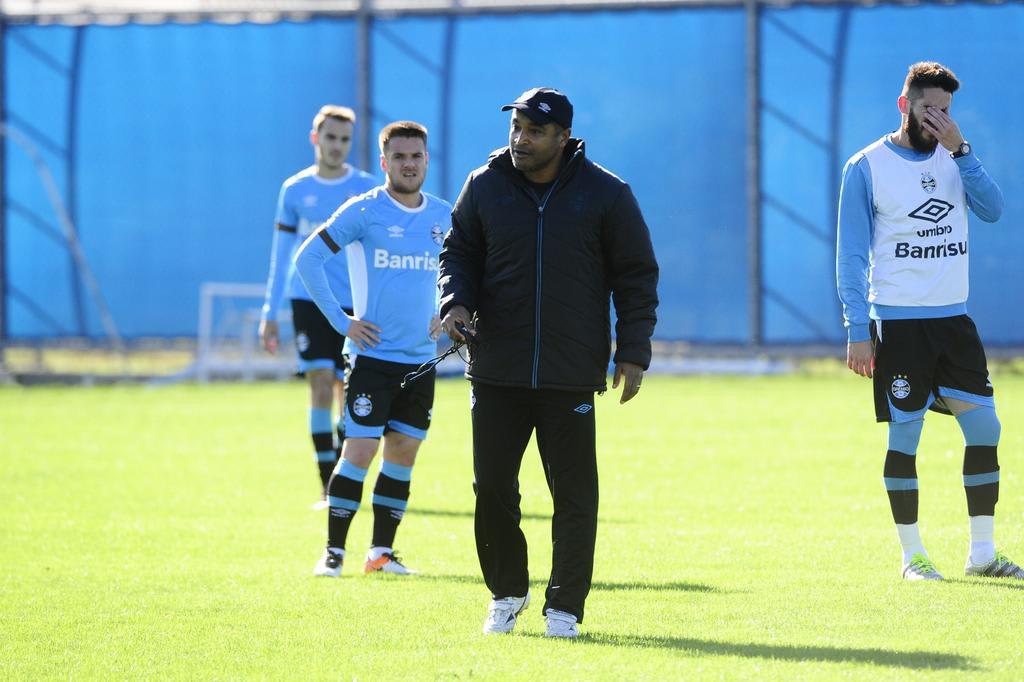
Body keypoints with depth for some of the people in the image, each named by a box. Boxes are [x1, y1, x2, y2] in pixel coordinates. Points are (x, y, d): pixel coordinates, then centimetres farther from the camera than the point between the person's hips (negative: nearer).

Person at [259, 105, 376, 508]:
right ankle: (328, 487, -11)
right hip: (308, 299, 0)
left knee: (349, 393, 2)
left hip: (354, 304, 0)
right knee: (321, 385, -12)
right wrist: (270, 313, 10)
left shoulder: (367, 190, 3)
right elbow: (280, 255, 12)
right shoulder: (295, 191, 6)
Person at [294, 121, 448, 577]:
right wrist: (340, 320, -10)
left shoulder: (444, 217, 8)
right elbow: (307, 258, -7)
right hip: (373, 355, -5)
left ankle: (382, 552, 15)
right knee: (359, 453, -9)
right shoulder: (364, 211, -7)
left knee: (403, 456, 6)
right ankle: (333, 552, -2)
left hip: (421, 360, 5)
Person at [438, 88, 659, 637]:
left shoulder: (605, 194, -1)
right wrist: (455, 302, -6)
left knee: (574, 495, 0)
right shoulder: (485, 187, 4)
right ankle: (507, 592, 21)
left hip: (571, 375, -2)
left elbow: (636, 276, 4)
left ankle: (565, 606, 10)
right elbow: (459, 252, 15)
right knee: (492, 486, 2)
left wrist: (633, 353, -2)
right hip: (496, 369, 2)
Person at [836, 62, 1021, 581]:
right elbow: (852, 256, -4)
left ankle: (982, 553, 7)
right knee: (904, 434, -2)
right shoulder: (867, 167, -3)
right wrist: (858, 332, -10)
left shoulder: (954, 159, 10)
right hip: (897, 322, -4)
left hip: (953, 318, 4)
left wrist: (960, 148, -13)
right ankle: (911, 555, 7)